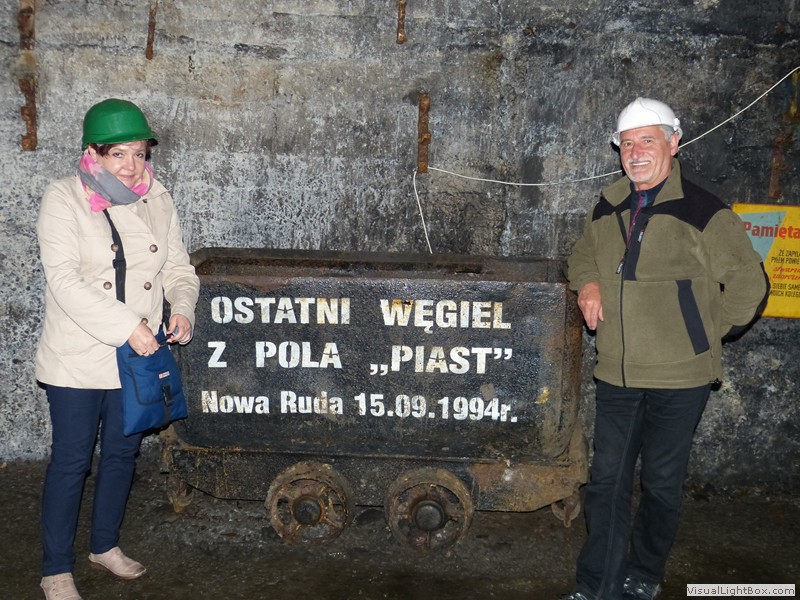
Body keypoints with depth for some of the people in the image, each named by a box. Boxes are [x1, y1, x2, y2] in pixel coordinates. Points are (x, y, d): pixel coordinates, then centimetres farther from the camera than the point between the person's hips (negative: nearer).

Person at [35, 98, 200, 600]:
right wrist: (125, 325, -27)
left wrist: (182, 308, -13)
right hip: (77, 358, -5)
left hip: (138, 355, 5)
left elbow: (178, 267, 8)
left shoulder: (157, 200, 4)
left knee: (123, 453, 17)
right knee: (71, 460, 5)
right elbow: (64, 279, -20)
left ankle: (105, 544, 38)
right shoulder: (63, 198, -10)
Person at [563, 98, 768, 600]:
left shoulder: (704, 212, -10)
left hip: (679, 377, -4)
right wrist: (588, 283, 3)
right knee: (607, 481, 10)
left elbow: (749, 286, -5)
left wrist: (703, 334, -3)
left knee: (662, 483, 11)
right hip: (617, 374, 5)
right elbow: (583, 255, 24)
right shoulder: (608, 209, 6)